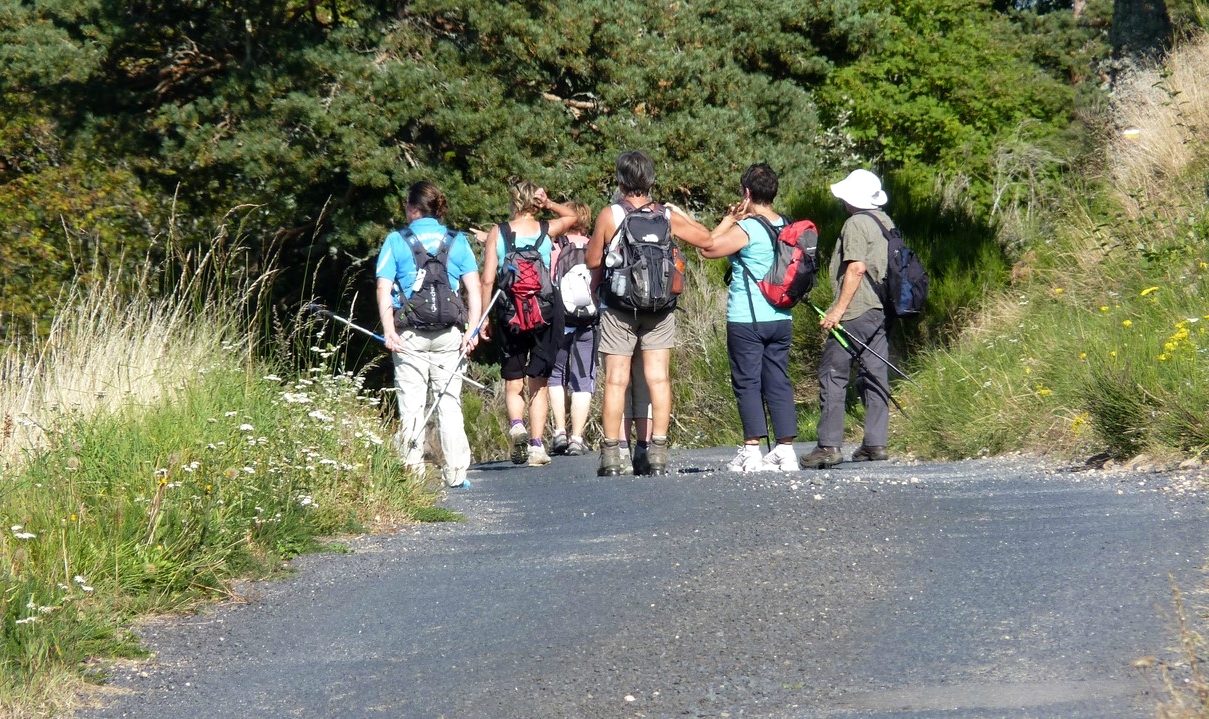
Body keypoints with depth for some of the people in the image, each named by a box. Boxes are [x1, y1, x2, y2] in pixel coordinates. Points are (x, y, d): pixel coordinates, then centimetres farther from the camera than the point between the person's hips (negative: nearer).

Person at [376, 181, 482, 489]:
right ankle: (456, 473, 2)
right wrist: (471, 330, -2)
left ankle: (412, 472, 2)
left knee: (411, 406, 4)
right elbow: (474, 290, 0)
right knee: (449, 403, 5)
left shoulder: (396, 241, 3)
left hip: (409, 336, -1)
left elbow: (384, 291, -5)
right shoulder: (458, 242, 7)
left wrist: (389, 331, -10)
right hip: (448, 335, 1)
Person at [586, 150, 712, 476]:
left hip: (618, 308, -2)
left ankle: (611, 455, 0)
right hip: (660, 307, 2)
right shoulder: (667, 216, -1)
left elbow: (593, 260, -1)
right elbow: (706, 238, 9)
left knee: (616, 380, 2)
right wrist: (682, 215, 24)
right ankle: (658, 453, 2)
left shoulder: (609, 215, -8)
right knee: (658, 378, 5)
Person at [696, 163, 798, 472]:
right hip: (781, 319, 6)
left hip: (746, 320, -6)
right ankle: (786, 449, 4)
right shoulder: (786, 227, 7)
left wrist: (728, 220, 1)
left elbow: (708, 249, -9)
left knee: (747, 383, -1)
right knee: (779, 382, 8)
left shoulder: (746, 229, -14)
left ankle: (752, 451, -4)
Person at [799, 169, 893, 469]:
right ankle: (875, 442, 9)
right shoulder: (886, 222, 14)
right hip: (882, 309, 9)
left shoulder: (856, 224, -12)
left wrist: (839, 309, -19)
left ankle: (829, 446, -10)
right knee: (875, 374, 10)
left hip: (856, 310, -9)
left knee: (832, 374, -6)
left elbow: (857, 267, -20)